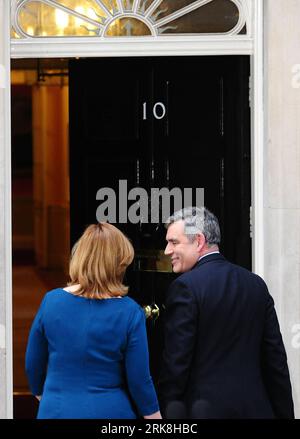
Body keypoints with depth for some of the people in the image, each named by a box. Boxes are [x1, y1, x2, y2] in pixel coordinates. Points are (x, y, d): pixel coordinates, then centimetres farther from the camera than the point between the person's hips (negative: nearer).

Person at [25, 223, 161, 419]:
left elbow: (33, 365, 4)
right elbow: (140, 381, -9)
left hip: (56, 410, 2)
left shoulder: (51, 301, -7)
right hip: (110, 411, -2)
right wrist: (155, 417, 5)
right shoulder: (130, 313, -13)